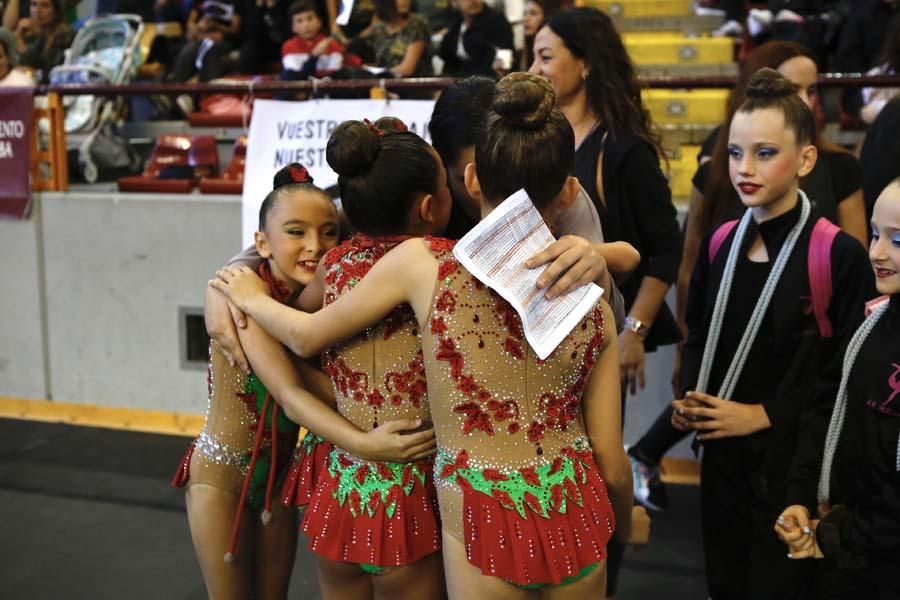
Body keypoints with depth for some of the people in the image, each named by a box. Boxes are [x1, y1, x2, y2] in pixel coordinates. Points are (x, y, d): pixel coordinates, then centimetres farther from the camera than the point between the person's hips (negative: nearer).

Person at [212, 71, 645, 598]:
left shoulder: (424, 263, -12)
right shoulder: (593, 309, -5)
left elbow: (307, 337, 2)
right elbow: (611, 462, 1)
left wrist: (251, 297, 23)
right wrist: (625, 525, 23)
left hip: (486, 528, -2)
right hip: (576, 520, 3)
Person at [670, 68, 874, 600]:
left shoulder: (838, 254, -14)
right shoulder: (720, 243, 4)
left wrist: (764, 415, -16)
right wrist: (692, 400, -3)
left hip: (793, 461, -5)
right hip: (723, 454, 6)